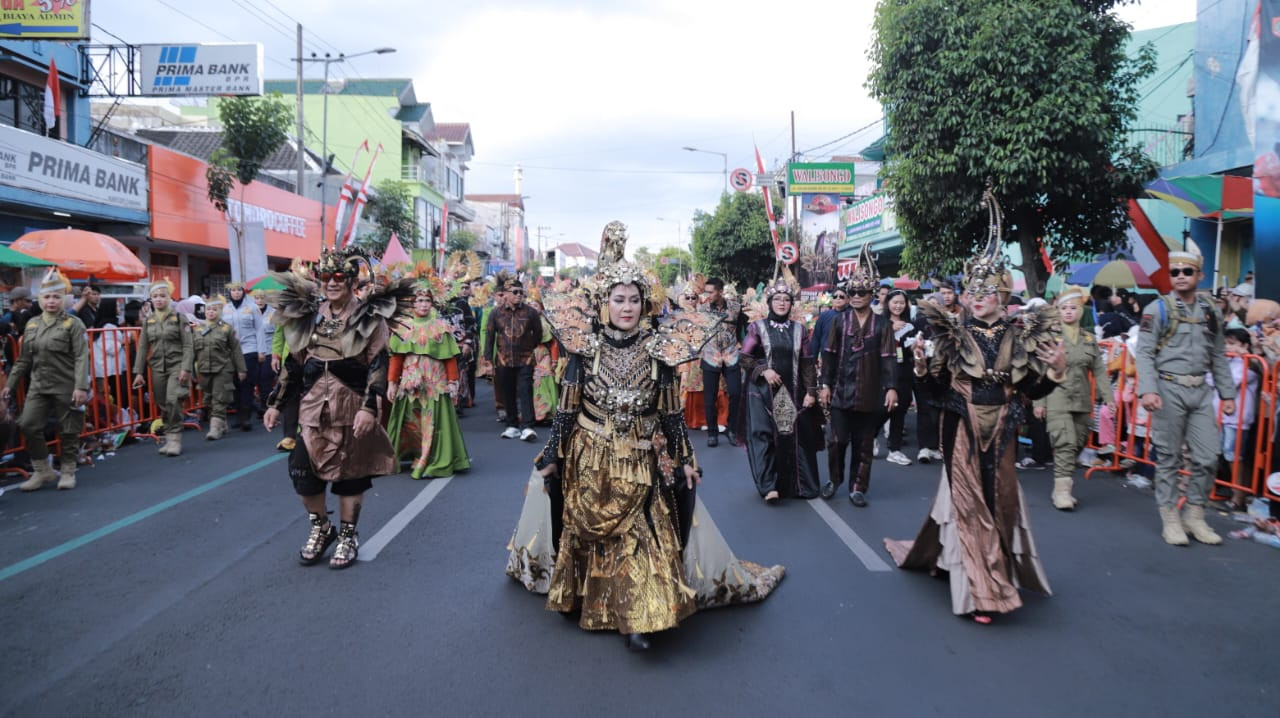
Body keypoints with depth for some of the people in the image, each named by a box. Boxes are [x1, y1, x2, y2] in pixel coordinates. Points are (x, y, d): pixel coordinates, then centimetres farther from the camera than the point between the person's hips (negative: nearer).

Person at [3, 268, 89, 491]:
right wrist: (10, 384, 14)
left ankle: (67, 472, 19)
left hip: (66, 387, -5)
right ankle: (43, 471, 13)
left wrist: (81, 387, -20)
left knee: (68, 431, 3)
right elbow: (24, 359, 17)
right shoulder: (31, 324, 11)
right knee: (28, 426, -3)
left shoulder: (73, 323, -4)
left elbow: (81, 357, -12)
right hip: (38, 386, 5)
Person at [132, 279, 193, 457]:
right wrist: (139, 372, 5)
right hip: (157, 367, 4)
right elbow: (142, 347, 11)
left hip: (176, 365, -4)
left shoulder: (179, 318, -1)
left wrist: (186, 368, -14)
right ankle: (169, 438, 17)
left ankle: (175, 439, -7)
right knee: (163, 405, 6)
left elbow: (188, 345, -5)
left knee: (173, 401, -15)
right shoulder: (148, 321, 10)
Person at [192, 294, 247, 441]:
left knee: (219, 400, -8)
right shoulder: (198, 330, 9)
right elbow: (192, 351, 11)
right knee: (209, 400, 11)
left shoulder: (226, 328, -2)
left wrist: (241, 369, -2)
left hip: (223, 370, -5)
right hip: (205, 371, 5)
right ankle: (222, 426, 23)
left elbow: (235, 350, -1)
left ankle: (216, 428, -8)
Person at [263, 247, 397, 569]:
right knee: (302, 471, 2)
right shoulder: (307, 316, 9)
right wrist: (275, 403, 12)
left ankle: (348, 537, 23)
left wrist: (370, 407, -20)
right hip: (313, 406, 4)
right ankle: (320, 528, 26)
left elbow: (378, 366, -10)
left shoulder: (369, 318, -4)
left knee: (350, 473, 6)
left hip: (352, 407, -4)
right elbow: (293, 363, 14)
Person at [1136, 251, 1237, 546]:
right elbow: (1145, 353, -9)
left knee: (1207, 457, 4)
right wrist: (1147, 389, -20)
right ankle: (1170, 518, 12)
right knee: (1169, 458, 2)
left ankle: (1194, 516, 18)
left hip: (1201, 391, 5)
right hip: (1169, 390, -5)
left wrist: (1227, 393, 12)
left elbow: (1219, 357, 16)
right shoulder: (1157, 309, -3)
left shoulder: (1210, 312, 12)